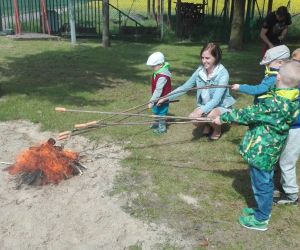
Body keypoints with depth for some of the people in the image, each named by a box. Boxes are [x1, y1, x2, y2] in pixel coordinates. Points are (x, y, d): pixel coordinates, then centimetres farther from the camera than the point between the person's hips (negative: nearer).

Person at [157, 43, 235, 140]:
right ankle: (206, 126, 11)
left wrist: (202, 110, -46)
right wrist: (166, 98, -4)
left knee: (210, 115, -36)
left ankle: (217, 129, 1)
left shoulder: (223, 73, -23)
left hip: (222, 107, -4)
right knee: (193, 118, -25)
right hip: (205, 106, 4)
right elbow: (185, 87, 0)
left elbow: (216, 99, -31)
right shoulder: (200, 70, -8)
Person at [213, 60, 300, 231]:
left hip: (261, 150, -8)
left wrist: (223, 118, -7)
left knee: (261, 185, 8)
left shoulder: (274, 103, -30)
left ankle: (261, 219, 25)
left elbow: (248, 114, -20)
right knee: (266, 182, 24)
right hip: (271, 150, 8)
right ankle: (264, 210, 42)